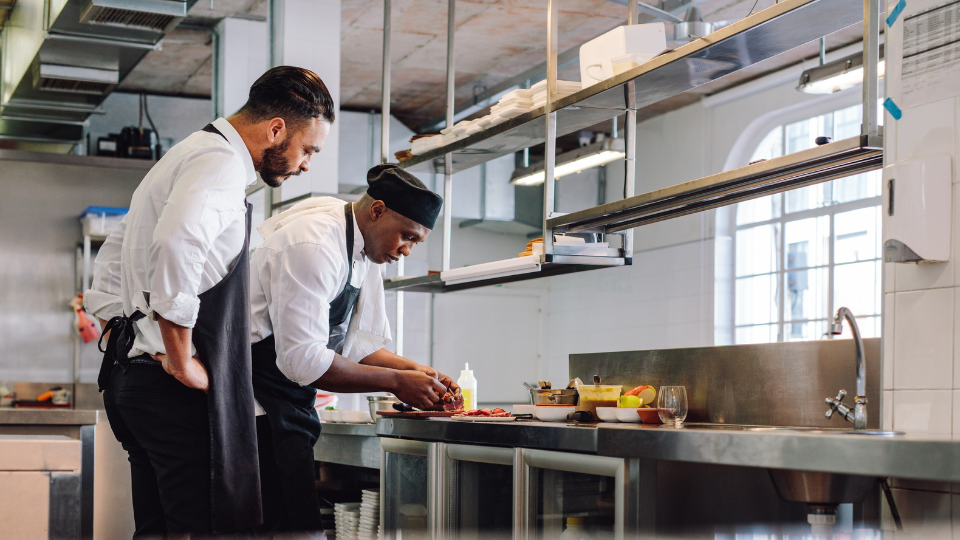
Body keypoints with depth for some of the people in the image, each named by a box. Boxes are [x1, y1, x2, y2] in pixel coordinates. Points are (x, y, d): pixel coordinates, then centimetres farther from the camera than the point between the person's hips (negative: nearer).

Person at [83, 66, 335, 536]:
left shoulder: (188, 156, 23)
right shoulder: (222, 161, -11)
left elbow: (111, 257, 29)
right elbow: (177, 244, -30)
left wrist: (119, 336, 22)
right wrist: (181, 362, -22)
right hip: (174, 389, -10)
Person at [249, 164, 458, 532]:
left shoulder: (366, 253, 11)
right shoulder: (314, 245, -21)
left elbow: (359, 346, 16)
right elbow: (302, 359, -26)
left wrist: (415, 371, -2)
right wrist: (395, 381, -21)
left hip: (290, 406, 10)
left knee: (299, 523, 9)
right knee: (292, 526, -12)